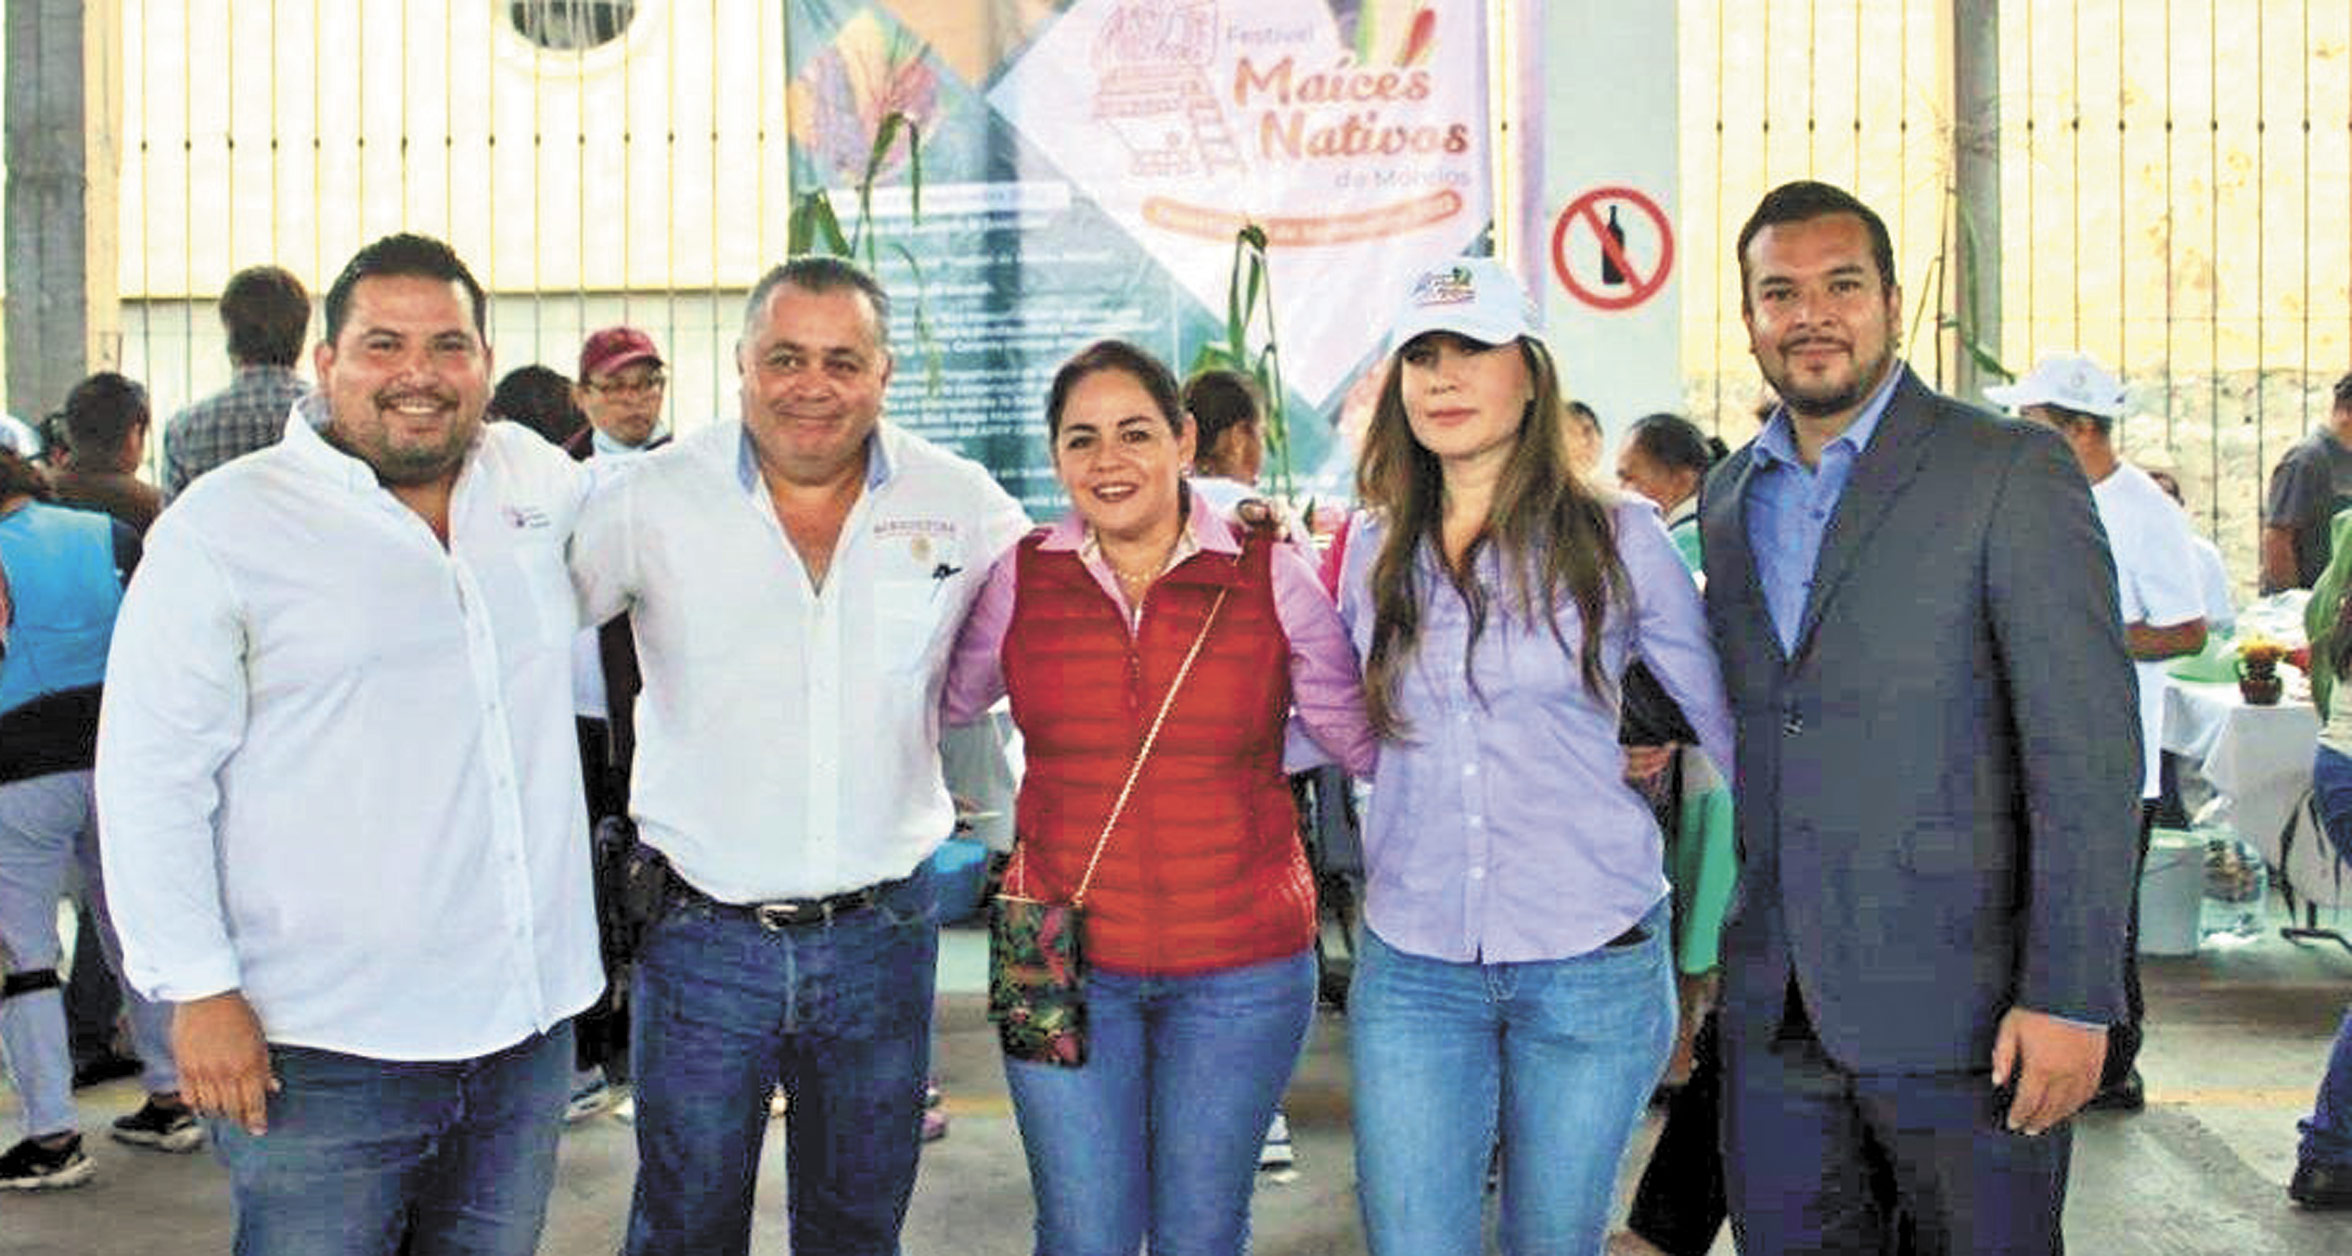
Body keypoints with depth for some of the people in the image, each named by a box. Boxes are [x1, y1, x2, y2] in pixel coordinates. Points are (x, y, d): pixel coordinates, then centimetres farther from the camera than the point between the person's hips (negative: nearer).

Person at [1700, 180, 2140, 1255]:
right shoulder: (1727, 498, 12)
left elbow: (2088, 752, -12)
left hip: (1958, 1004, -5)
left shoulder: (2012, 472, -7)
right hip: (1774, 1010, 5)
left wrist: (2069, 997, -16)